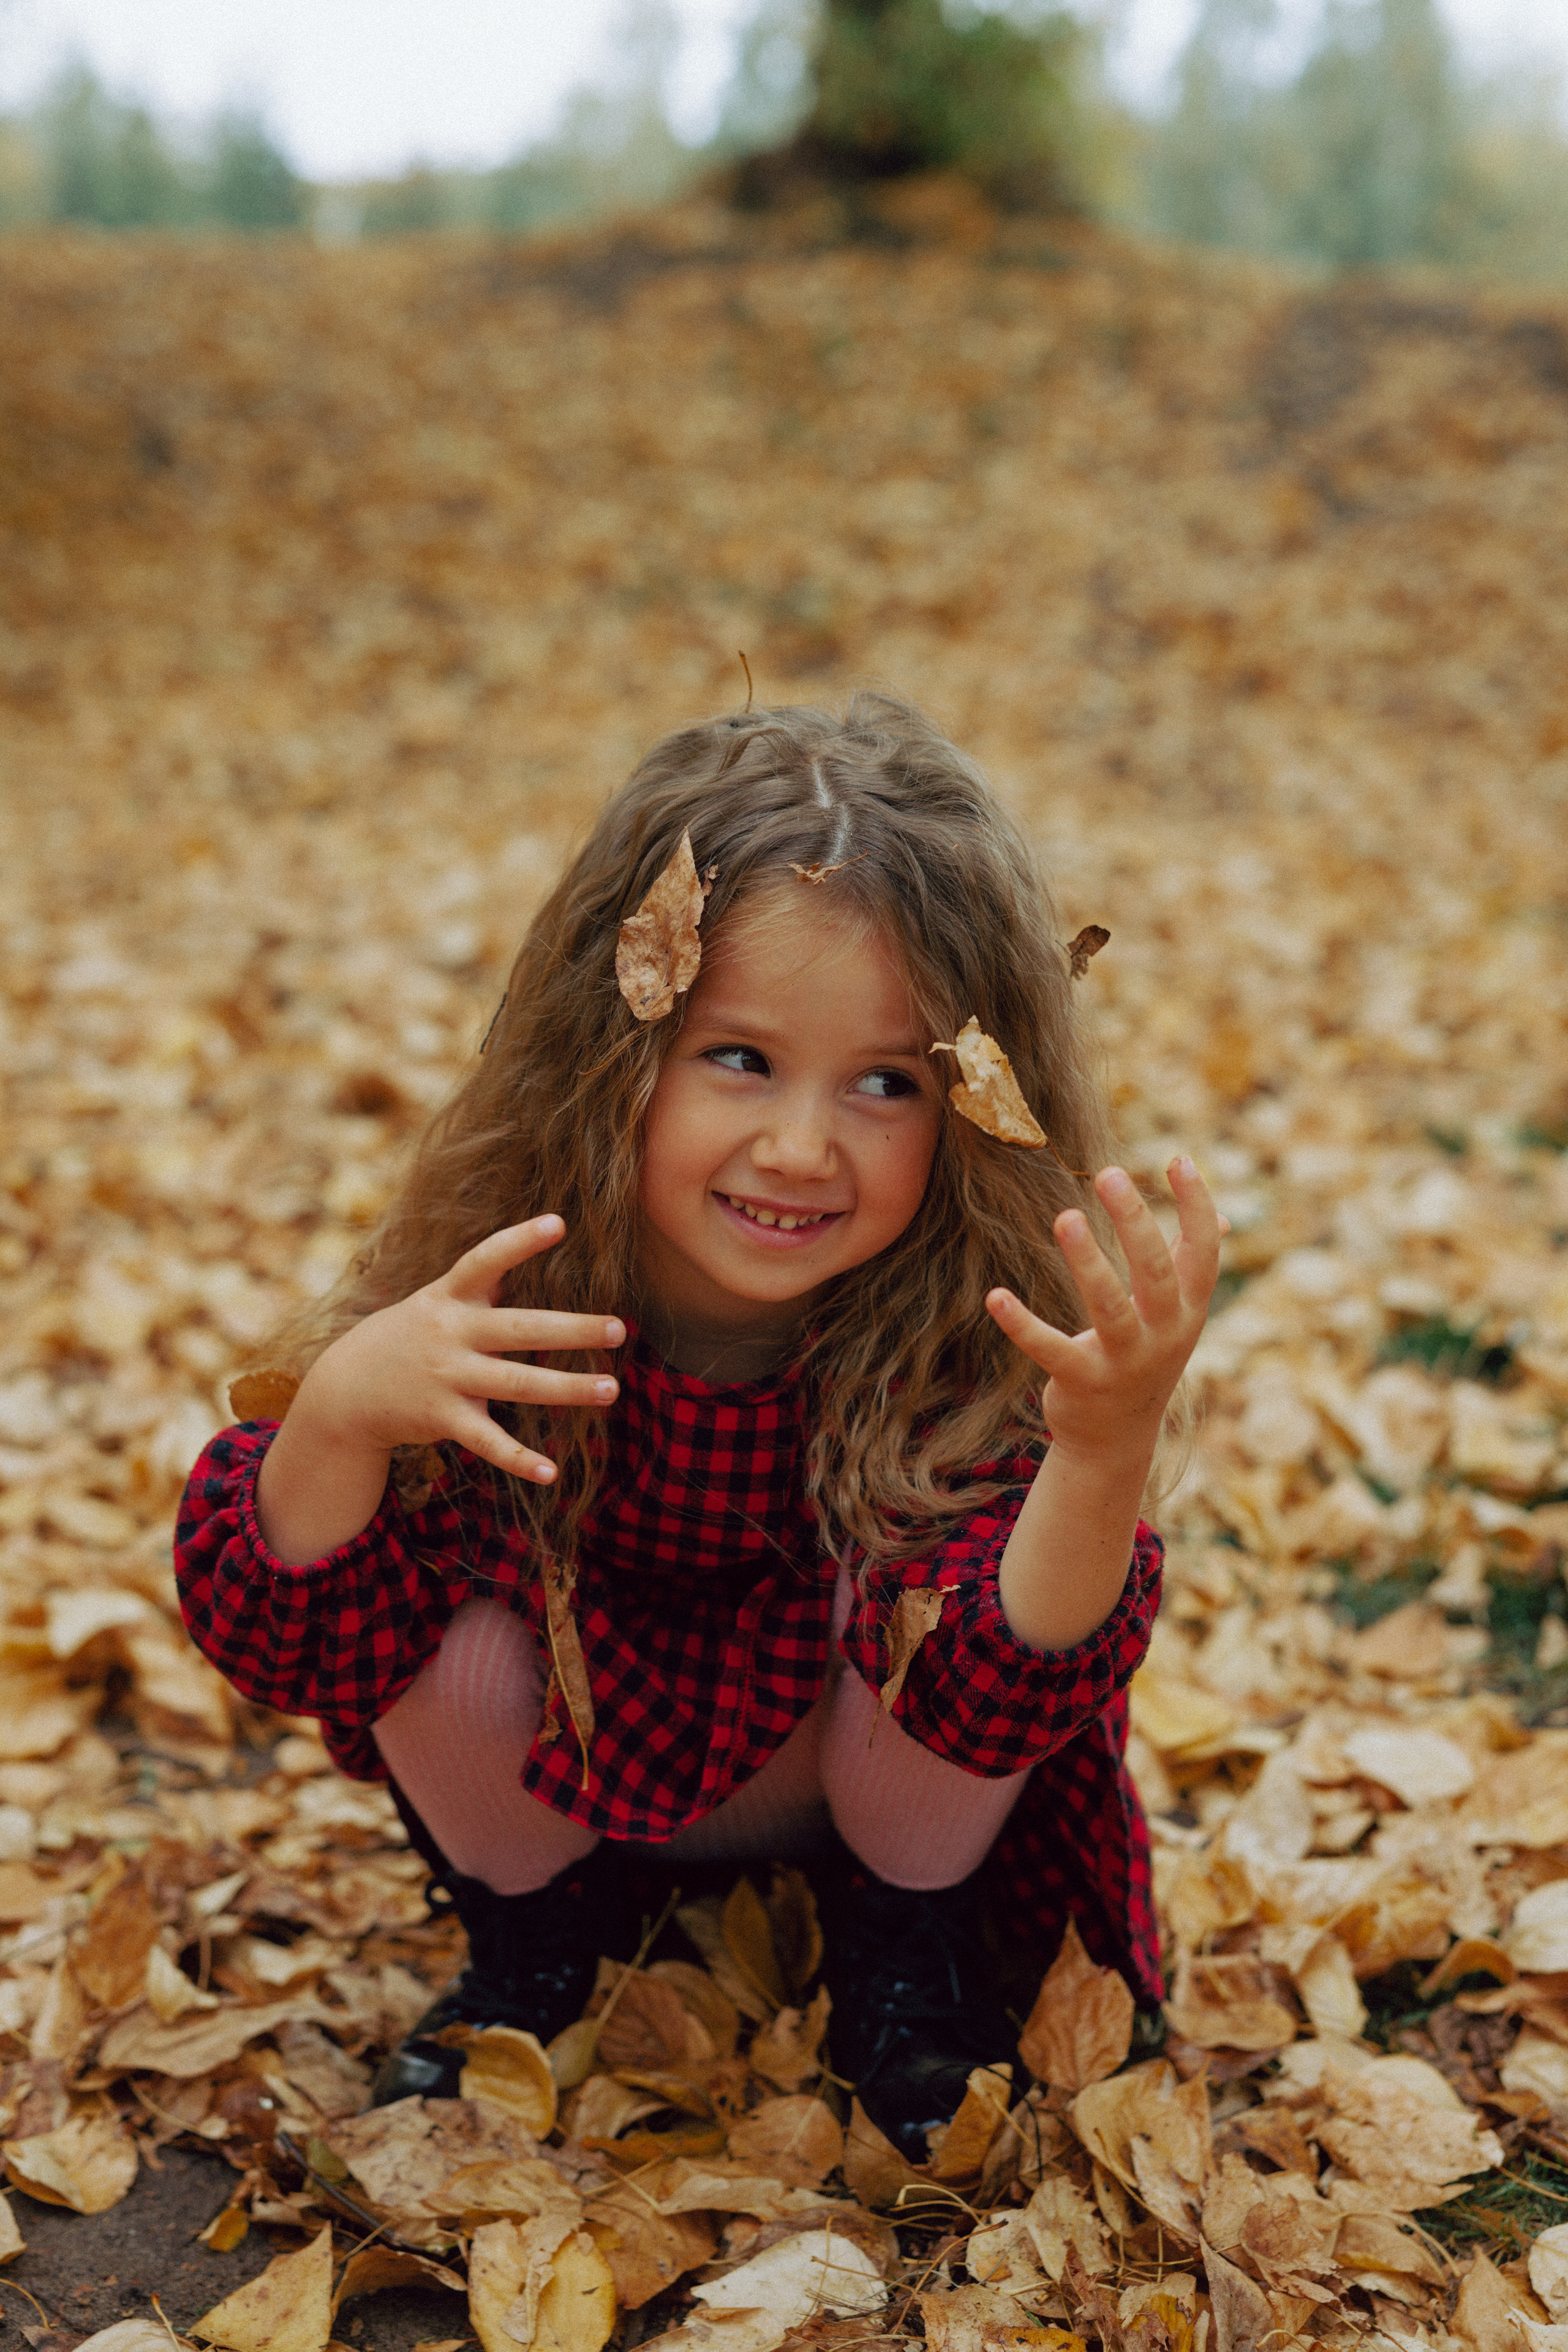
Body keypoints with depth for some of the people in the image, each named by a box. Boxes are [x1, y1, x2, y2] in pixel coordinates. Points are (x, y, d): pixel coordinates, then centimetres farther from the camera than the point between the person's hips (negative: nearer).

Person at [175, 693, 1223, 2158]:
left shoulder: (967, 1330, -29)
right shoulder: (492, 1286, -27)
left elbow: (995, 1704, -38)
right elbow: (284, 1651, -27)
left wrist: (1105, 1457, -57)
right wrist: (340, 1417, -48)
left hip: (857, 1787, -1)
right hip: (556, 1783, 1)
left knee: (922, 1571, -30)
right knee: (445, 1569, -26)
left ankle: (908, 1933, 3)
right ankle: (528, 1927, 6)